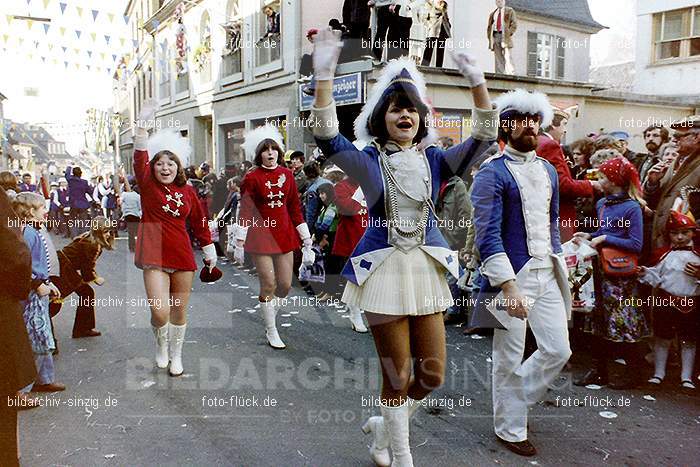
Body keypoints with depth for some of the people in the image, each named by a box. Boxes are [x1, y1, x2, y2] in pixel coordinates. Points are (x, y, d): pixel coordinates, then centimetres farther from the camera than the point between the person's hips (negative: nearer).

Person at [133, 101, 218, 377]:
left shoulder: (188, 192, 6)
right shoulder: (147, 185, 0)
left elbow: (199, 223, 13)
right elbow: (140, 156, -15)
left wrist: (210, 254, 16)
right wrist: (143, 123, -28)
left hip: (183, 256, 3)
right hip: (154, 256, -2)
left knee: (179, 311, 10)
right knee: (160, 310, -12)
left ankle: (176, 355, 30)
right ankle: (161, 345, 20)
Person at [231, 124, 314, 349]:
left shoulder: (287, 174, 7)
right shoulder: (252, 178, -5)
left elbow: (295, 208, 11)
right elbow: (245, 212, -6)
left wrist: (306, 238, 10)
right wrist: (239, 244, -8)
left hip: (284, 235, 4)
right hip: (261, 236, -4)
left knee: (285, 285, 6)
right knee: (269, 284, -2)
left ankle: (270, 316, 34)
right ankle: (271, 331, 15)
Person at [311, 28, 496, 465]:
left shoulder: (435, 160, 6)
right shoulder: (368, 161, -1)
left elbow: (483, 137, -3)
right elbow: (326, 136, -15)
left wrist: (478, 82, -14)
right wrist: (324, 76, -25)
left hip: (426, 269, 4)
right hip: (384, 269, -3)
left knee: (433, 374, 9)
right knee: (398, 376, 4)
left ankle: (384, 424, 37)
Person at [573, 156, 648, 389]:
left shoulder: (632, 207, -13)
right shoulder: (601, 204, 8)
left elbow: (636, 245, -16)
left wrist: (604, 239, -17)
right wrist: (589, 236, 4)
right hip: (602, 269, 7)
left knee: (622, 322, 2)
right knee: (601, 320, 12)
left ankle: (633, 372, 19)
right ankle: (599, 371, 22)